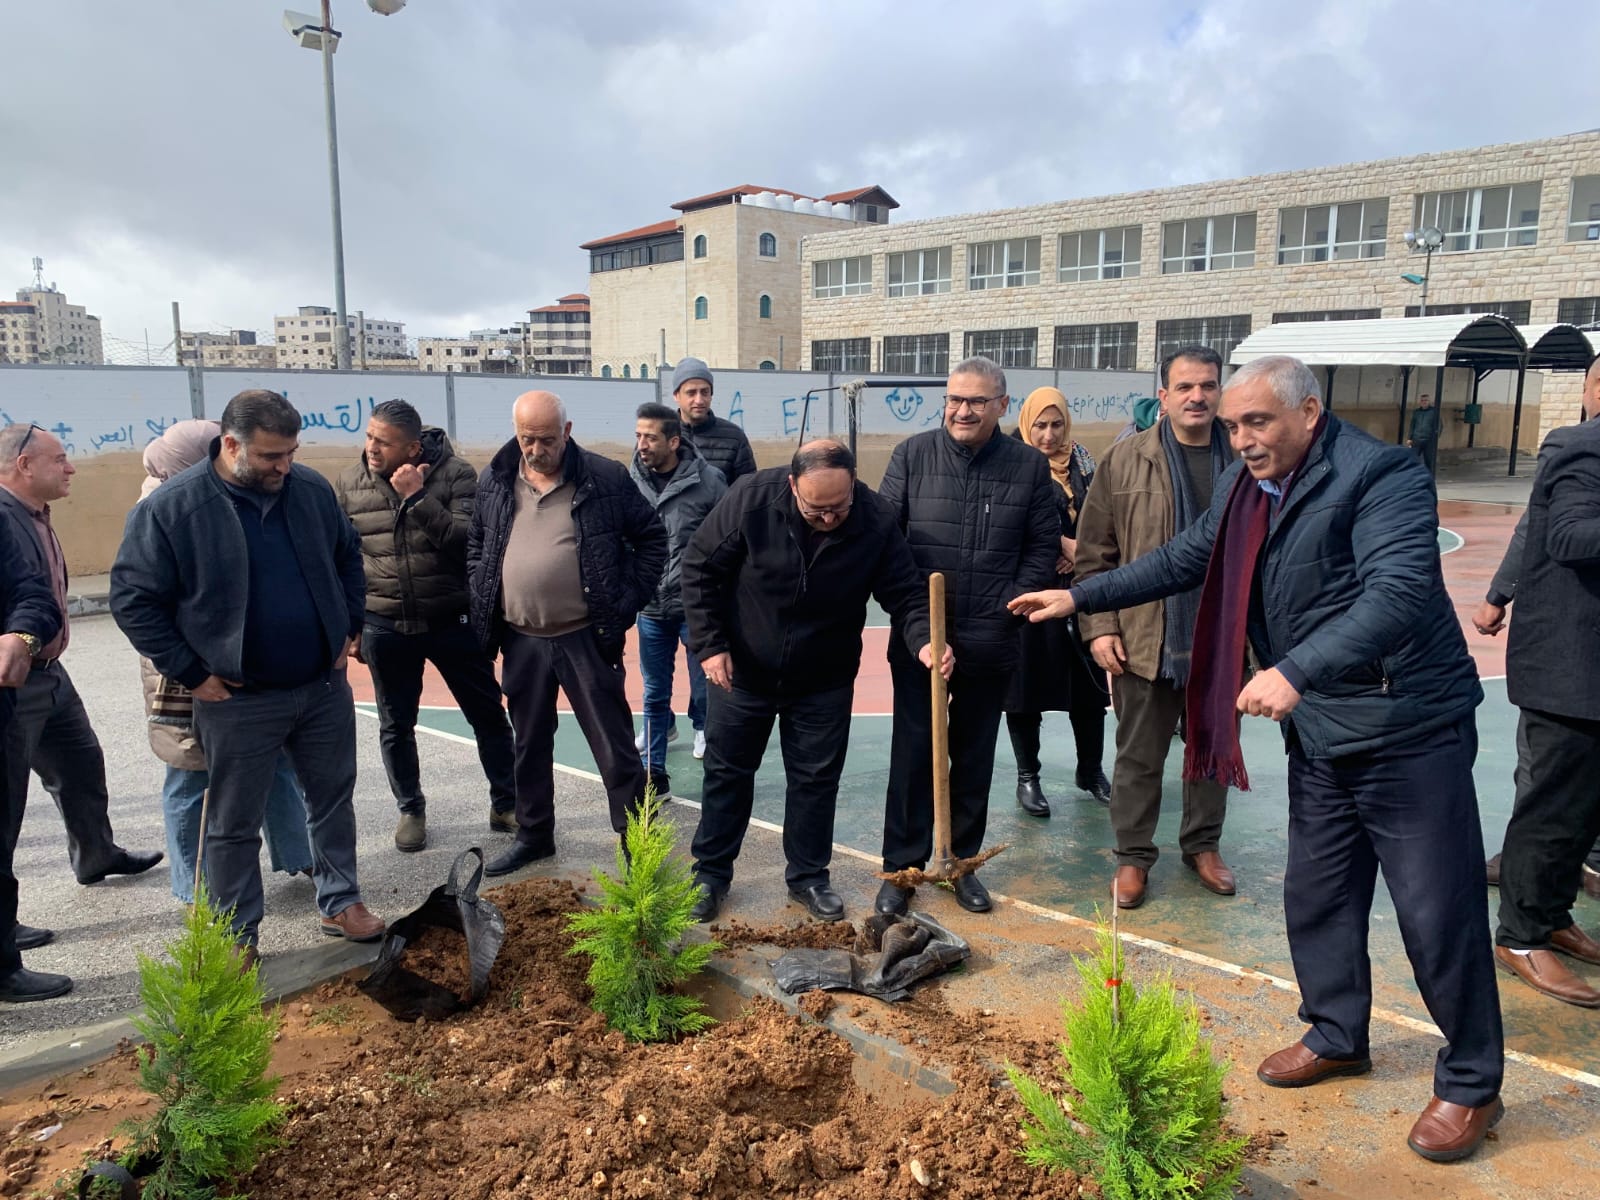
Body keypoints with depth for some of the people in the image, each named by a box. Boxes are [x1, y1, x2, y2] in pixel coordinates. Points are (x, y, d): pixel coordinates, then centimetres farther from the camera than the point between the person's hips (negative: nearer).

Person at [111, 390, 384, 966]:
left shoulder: (311, 489, 0)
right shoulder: (170, 508, -13)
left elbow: (348, 556, 15)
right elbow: (132, 599, -8)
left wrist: (349, 627, 8)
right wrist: (191, 673, -10)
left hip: (326, 686, 4)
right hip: (239, 700, -4)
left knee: (334, 800, 15)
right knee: (233, 825, 8)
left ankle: (341, 903, 32)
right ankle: (237, 936, 24)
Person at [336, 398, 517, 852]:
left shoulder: (456, 475, -9)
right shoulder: (349, 483, 0)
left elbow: (467, 541, -19)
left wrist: (417, 497, -25)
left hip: (453, 622, -2)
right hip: (384, 626, 2)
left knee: (488, 716, 7)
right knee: (395, 727, 13)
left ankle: (506, 805, 23)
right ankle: (410, 810, 32)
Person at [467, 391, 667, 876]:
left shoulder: (606, 479, -8)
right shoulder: (494, 482, 4)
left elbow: (652, 539, -1)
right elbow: (475, 546, 17)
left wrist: (626, 604, -7)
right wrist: (482, 607, 6)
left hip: (587, 638, -4)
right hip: (521, 641, 4)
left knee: (614, 746, 2)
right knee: (529, 745, 18)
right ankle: (533, 835, 35)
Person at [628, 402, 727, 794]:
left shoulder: (708, 480, -11)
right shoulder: (629, 480, -3)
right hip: (650, 608, 3)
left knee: (706, 689, 8)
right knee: (655, 695, 13)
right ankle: (654, 773, 25)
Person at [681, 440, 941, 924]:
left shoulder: (877, 522, -21)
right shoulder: (751, 499, -24)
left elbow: (905, 595, -14)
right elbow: (699, 568, -14)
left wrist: (923, 641, -35)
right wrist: (710, 644, -16)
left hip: (824, 682, 1)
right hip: (743, 671, -1)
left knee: (816, 779, 10)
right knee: (727, 772, 12)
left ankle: (808, 877, 29)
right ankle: (710, 874, 29)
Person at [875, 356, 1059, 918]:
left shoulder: (1030, 465, 2)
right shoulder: (913, 454, 0)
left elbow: (1044, 546, 6)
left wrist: (1011, 604, -6)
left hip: (989, 640, 1)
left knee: (975, 755, 13)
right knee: (913, 751, 4)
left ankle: (962, 862, 28)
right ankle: (901, 866, 17)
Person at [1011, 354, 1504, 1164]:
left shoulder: (1382, 477, -19)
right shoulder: (1243, 488, 6)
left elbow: (1398, 595, -31)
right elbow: (1183, 560, 16)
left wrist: (1296, 672, -43)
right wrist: (1078, 597, 13)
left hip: (1409, 731, -7)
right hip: (1317, 735, 8)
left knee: (1437, 911, 3)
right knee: (1316, 894, 17)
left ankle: (1472, 1085, 23)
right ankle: (1337, 1037, 38)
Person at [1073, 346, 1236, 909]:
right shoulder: (1125, 459, -3)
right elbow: (1094, 552, -2)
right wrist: (1099, 625, -8)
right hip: (1145, 641, -2)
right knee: (1139, 757, 9)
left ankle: (1203, 844, 35)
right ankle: (1133, 855, 24)